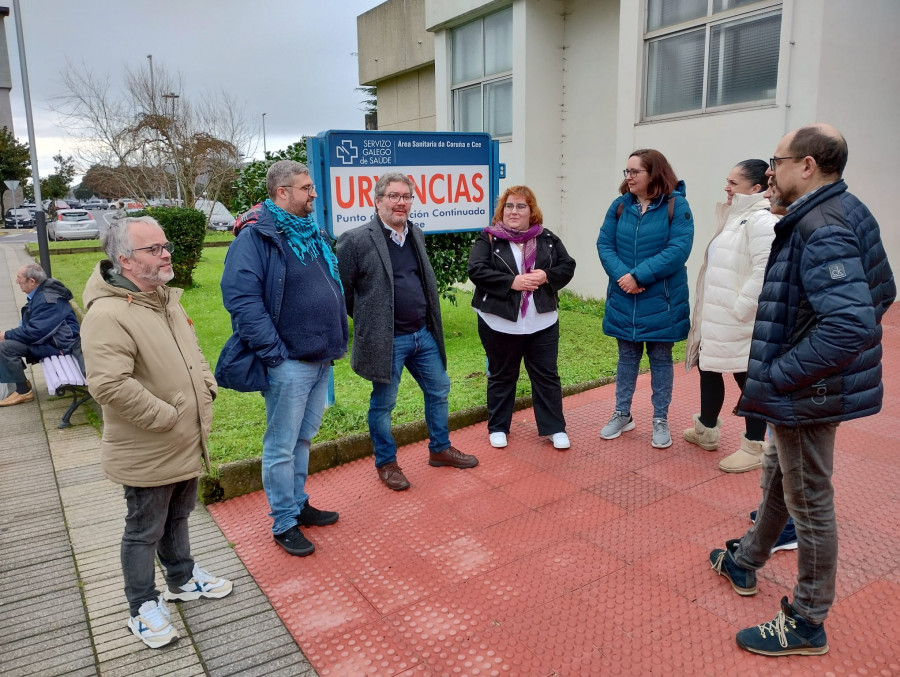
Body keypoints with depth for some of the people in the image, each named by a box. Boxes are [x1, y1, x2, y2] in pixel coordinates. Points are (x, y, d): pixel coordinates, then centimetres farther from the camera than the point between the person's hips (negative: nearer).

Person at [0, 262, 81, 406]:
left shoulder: (47, 300, -24)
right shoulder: (39, 293, 7)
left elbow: (35, 332, -27)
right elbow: (28, 324, 19)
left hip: (59, 343, -11)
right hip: (48, 336, 11)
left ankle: (23, 392, -6)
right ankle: (19, 381, 16)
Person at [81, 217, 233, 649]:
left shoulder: (166, 300, 6)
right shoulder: (108, 314, -24)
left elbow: (193, 353, 18)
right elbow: (109, 386, -31)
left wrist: (206, 391, 4)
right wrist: (167, 418, -24)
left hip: (186, 444, 8)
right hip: (147, 453, -8)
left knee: (177, 517, 26)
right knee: (144, 531, 11)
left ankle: (182, 580, 46)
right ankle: (144, 607, 30)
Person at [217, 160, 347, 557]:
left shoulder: (311, 234, 14)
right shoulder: (255, 238, -12)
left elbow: (333, 288, 22)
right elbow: (241, 298, -20)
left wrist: (336, 341, 14)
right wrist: (274, 352, -21)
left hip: (321, 359, 8)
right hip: (289, 364, -8)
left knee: (304, 438, 20)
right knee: (281, 446, 4)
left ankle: (298, 504, 35)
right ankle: (284, 524, 18)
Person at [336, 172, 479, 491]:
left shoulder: (416, 235, 9)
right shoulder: (356, 240, -13)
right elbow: (340, 289, -9)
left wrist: (429, 322, 15)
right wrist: (368, 320, -1)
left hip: (423, 334, 7)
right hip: (385, 340, -7)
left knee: (439, 390, 16)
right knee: (383, 404, 7)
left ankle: (440, 449, 36)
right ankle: (386, 463, 27)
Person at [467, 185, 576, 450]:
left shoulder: (547, 239, 8)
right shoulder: (488, 239, -2)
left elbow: (568, 266, 5)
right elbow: (476, 270, -15)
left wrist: (547, 276, -14)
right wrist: (512, 282, -22)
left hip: (542, 322, 2)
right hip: (500, 323, -2)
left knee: (546, 376, 8)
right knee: (501, 376, 12)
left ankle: (555, 428, 21)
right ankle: (498, 427, 26)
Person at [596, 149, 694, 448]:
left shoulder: (676, 205, -9)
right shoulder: (620, 205, 3)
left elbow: (679, 249, -18)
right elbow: (604, 244, -2)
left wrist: (639, 276, -23)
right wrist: (621, 275, -19)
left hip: (661, 301, -3)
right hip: (623, 298, 3)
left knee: (660, 359, 10)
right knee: (627, 357, 15)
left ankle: (660, 420, 23)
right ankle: (622, 414, 28)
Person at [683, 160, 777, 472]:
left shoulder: (761, 221, -16)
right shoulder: (735, 217, 15)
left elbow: (764, 272, -26)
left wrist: (740, 309, -22)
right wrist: (708, 312, 16)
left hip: (739, 323, -10)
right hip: (716, 319, 10)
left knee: (749, 379, 2)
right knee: (708, 368, 20)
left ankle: (754, 448, 16)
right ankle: (706, 430, 38)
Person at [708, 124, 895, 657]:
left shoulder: (820, 229, -25)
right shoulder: (848, 212, 6)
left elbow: (850, 325, -36)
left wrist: (771, 379, -28)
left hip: (807, 393, -10)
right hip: (813, 385, 10)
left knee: (809, 503, 6)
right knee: (778, 478, 24)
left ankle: (807, 624, 25)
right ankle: (745, 562, 46)